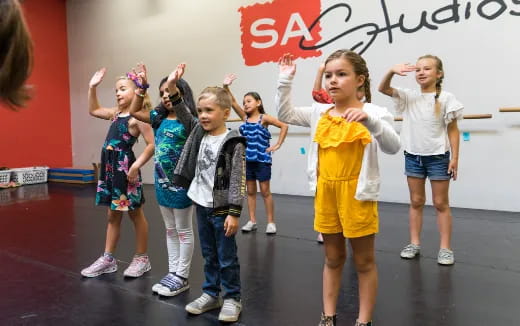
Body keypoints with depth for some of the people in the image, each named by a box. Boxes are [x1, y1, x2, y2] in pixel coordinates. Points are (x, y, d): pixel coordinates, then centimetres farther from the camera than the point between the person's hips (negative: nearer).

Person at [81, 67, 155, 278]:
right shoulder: (116, 113, 13)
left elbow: (152, 144, -19)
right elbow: (93, 110, 28)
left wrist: (137, 165, -23)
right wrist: (92, 87, 19)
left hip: (126, 168, -8)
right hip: (110, 167, 8)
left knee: (135, 214, 5)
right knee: (113, 215, 14)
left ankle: (142, 258, 17)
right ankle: (108, 259, 23)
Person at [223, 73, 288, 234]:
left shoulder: (264, 118, -6)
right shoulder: (245, 118, 6)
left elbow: (284, 126, -9)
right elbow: (233, 102, -5)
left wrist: (277, 145, -11)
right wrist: (226, 87, -17)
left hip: (262, 159, -4)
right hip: (247, 159, 5)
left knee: (265, 192, 3)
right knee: (250, 191, 11)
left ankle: (271, 222, 13)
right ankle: (252, 221, 20)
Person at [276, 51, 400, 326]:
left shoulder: (372, 112, -11)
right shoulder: (319, 113, 5)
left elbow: (392, 147, -23)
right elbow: (285, 114, 9)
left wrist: (369, 120, -38)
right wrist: (285, 81, 0)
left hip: (356, 194, -5)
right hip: (325, 193, 5)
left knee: (364, 261, 10)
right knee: (332, 258, 17)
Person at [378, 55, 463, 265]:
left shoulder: (446, 98, -6)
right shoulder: (408, 97, 3)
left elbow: (453, 130, -4)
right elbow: (383, 89, -8)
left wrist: (455, 158, -8)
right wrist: (392, 71, -26)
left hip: (437, 156, -3)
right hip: (413, 156, 3)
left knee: (441, 203, 6)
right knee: (416, 202, 11)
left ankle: (445, 248, 13)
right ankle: (414, 244, 20)